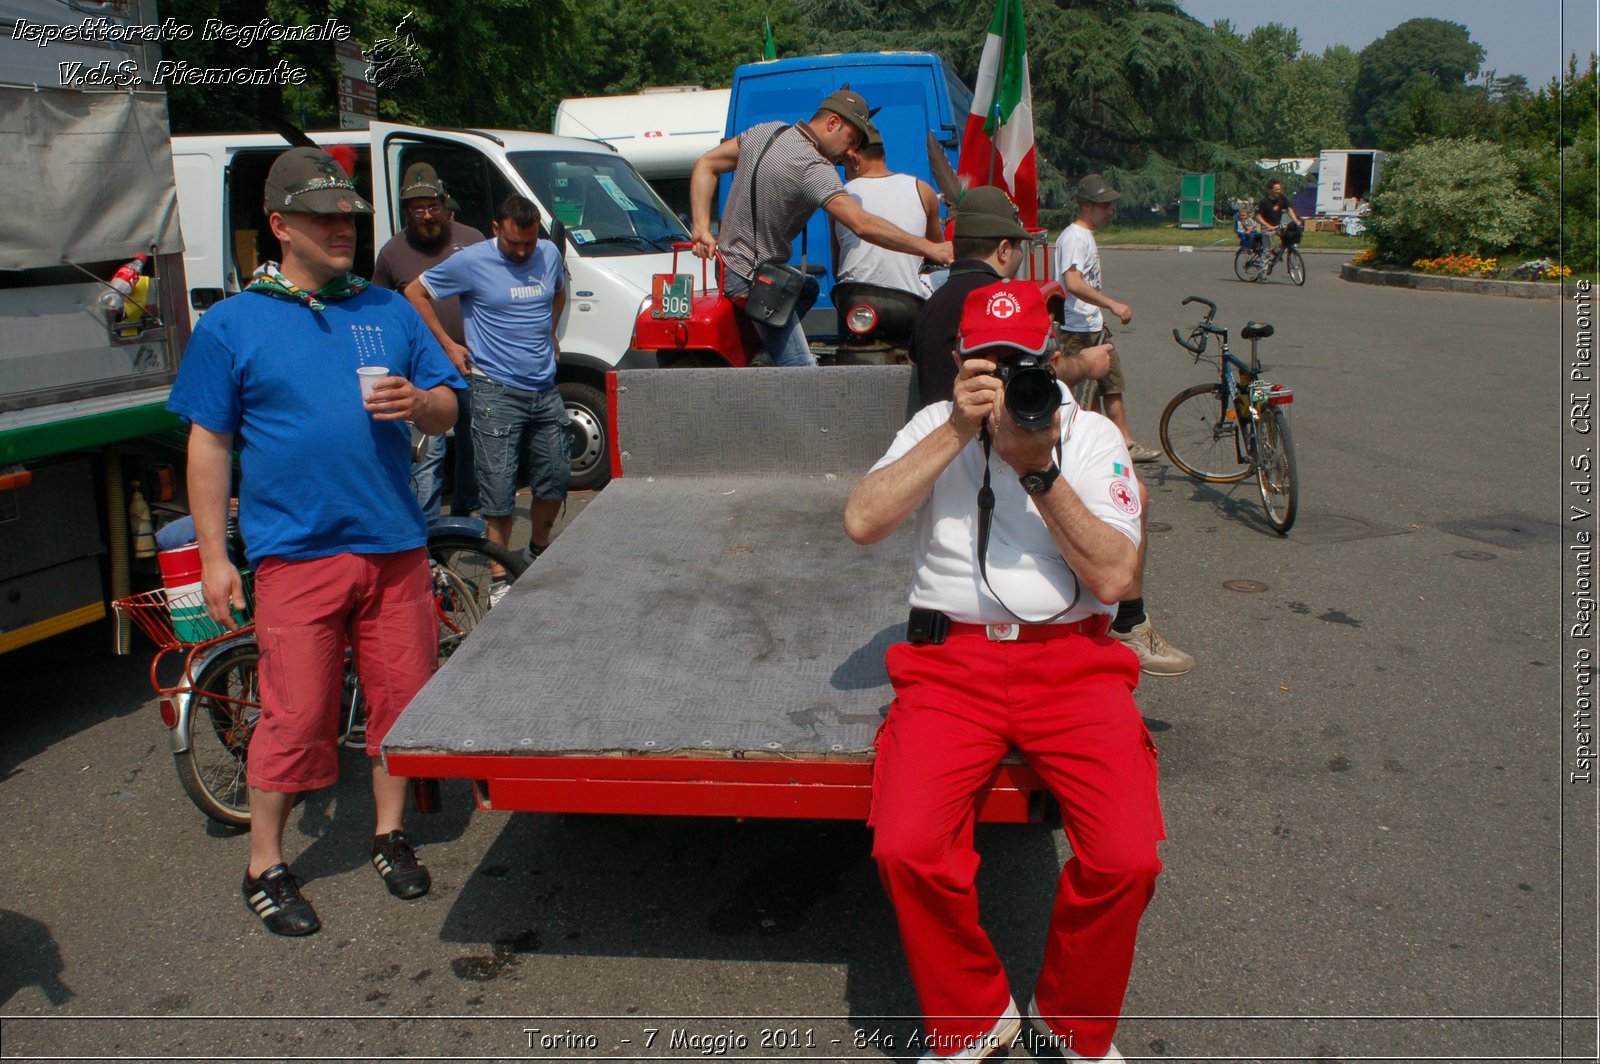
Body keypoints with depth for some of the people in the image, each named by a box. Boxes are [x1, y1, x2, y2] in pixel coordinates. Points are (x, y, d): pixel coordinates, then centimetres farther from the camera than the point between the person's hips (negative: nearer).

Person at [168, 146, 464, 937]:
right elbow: (209, 443, 3)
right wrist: (213, 557, -1)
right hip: (297, 554, -3)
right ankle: (264, 866, 19)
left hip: (395, 547, 3)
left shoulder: (389, 311, 12)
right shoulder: (231, 325, 4)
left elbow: (447, 410, 14)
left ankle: (391, 835, 28)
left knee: (402, 696, 8)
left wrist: (418, 403, -10)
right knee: (296, 714, 0)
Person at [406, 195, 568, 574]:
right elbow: (415, 292, 3)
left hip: (545, 390, 5)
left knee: (556, 477, 12)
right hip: (496, 392, -5)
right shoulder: (471, 262, -7)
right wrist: (448, 345, 0)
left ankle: (539, 549, 35)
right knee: (499, 488, -5)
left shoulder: (549, 254, 8)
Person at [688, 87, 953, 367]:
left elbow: (705, 165, 9)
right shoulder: (814, 169, -22)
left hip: (728, 257, 10)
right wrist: (929, 249, -26)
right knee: (803, 374, -12)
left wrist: (702, 228, 1)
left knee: (808, 288, 33)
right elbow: (863, 225, -30)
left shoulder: (767, 131, 5)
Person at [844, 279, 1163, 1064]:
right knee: (905, 849, -24)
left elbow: (1112, 576, -5)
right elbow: (861, 522, -9)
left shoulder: (1093, 435, 8)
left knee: (1126, 857, -21)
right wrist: (958, 433, -14)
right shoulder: (936, 426, 9)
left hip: (1071, 659, 0)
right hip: (952, 658, 0)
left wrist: (1039, 469, -14)